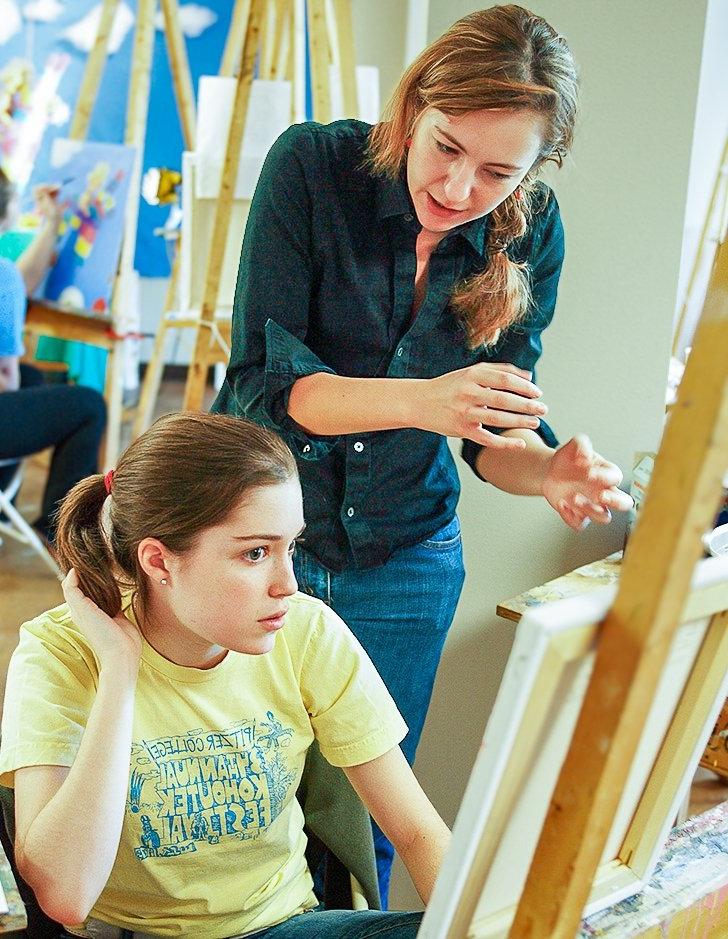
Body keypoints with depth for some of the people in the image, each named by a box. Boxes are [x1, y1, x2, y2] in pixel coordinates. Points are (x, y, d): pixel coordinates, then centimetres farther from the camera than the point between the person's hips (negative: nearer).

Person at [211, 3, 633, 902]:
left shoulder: (528, 232, -8)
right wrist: (418, 401, -37)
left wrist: (551, 472, -26)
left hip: (405, 559, 3)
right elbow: (263, 379, -21)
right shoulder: (313, 165, -17)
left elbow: (497, 429, -3)